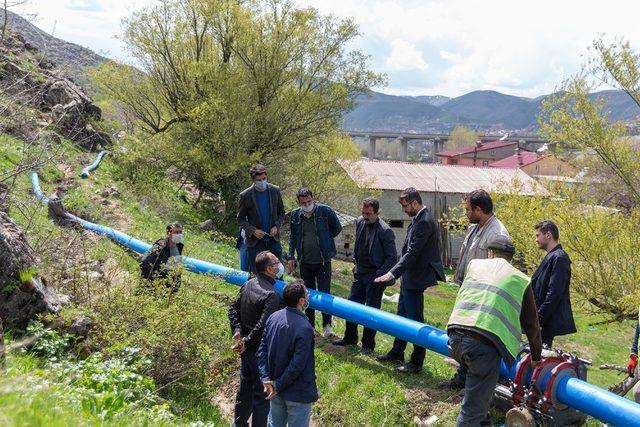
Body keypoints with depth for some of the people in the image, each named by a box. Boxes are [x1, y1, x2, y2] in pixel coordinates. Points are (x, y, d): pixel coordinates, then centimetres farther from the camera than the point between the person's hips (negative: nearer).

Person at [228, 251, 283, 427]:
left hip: (246, 349, 9)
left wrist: (237, 329, 2)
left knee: (245, 386, 25)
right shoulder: (271, 295, -26)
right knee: (261, 393, 5)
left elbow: (233, 307, 9)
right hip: (260, 351, -9)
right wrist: (246, 342, -17)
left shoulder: (248, 284, 1)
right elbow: (262, 327, -29)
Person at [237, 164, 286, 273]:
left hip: (273, 239, 2)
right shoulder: (245, 196, -9)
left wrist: (277, 226, -9)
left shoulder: (275, 191, -1)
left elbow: (281, 212, 9)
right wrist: (253, 230, -17)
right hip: (255, 241, -2)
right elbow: (240, 219, -1)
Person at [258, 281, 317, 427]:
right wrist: (278, 385, -14)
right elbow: (297, 365, -25)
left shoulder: (273, 317, -5)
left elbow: (262, 349, -4)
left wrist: (266, 379, -7)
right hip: (298, 393, -7)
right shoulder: (304, 328, -26)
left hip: (275, 386, 7)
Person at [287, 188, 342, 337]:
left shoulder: (325, 211, -8)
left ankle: (327, 325, 11)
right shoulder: (295, 215, 2)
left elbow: (337, 228, 6)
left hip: (323, 261, -3)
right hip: (305, 262, 3)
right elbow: (292, 237, 13)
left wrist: (324, 238, 0)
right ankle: (310, 324, 23)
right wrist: (291, 257, 8)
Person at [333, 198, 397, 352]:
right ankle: (350, 338, 29)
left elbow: (392, 258, -14)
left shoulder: (385, 231, -18)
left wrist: (379, 275, -19)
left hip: (375, 276, -7)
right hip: (360, 273, 7)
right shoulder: (360, 222, 3)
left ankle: (368, 343, 16)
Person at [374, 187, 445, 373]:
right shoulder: (418, 219, 10)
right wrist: (394, 273, 17)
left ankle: (417, 361, 10)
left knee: (415, 319, -1)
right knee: (402, 315, 20)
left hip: (416, 279, -10)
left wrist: (392, 273, -28)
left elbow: (412, 253, -26)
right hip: (408, 277, 10)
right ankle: (397, 352, 33)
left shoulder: (424, 222, -21)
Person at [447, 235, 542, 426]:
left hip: (455, 333, 4)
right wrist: (536, 357, 40)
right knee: (473, 411, 2)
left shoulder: (474, 264, 24)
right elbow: (531, 324, 25)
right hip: (485, 341, -4)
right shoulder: (521, 280, 19)